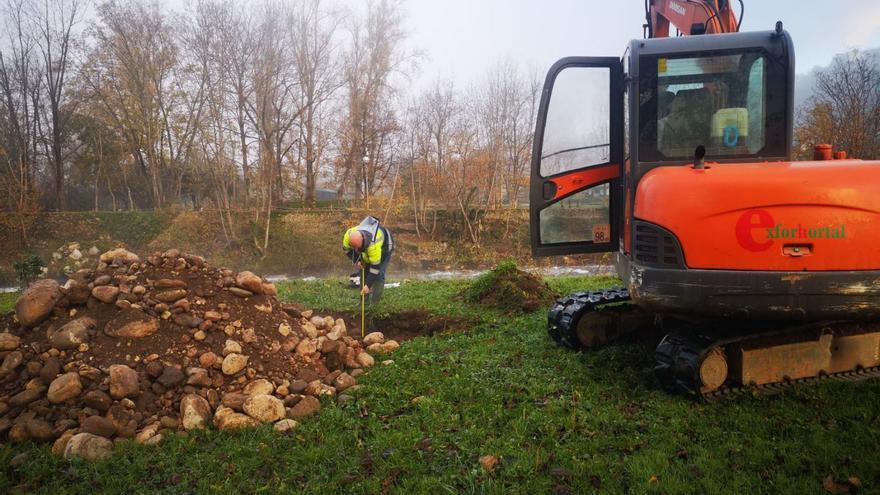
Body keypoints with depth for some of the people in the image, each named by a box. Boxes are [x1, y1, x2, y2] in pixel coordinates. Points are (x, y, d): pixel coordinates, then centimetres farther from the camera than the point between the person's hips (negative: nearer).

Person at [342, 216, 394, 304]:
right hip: (367, 247, 6)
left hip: (384, 247, -6)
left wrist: (368, 285, -32)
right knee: (364, 271, 3)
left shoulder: (373, 244, -48)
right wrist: (357, 261, -17)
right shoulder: (348, 235, -33)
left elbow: (375, 267, -38)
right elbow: (347, 249, -8)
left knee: (378, 274, -14)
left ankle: (374, 303, -1)